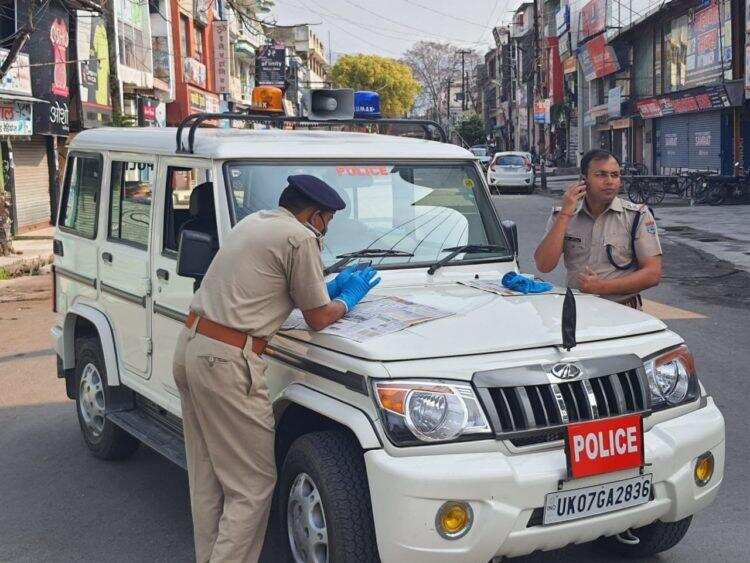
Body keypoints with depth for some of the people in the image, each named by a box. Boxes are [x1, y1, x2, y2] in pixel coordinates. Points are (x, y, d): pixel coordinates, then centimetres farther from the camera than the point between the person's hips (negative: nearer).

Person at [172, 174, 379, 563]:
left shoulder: (252, 222, 19)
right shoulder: (300, 237, -8)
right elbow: (318, 318, -2)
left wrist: (330, 287, 27)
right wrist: (347, 299, 17)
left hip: (189, 345, 10)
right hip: (226, 360, -10)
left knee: (207, 477, 17)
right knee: (251, 486, -2)